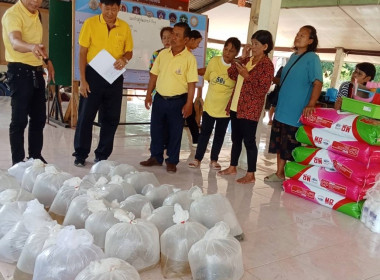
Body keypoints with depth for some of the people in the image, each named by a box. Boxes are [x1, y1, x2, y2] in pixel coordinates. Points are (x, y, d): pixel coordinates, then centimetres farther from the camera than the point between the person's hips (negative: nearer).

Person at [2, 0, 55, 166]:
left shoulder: (36, 13, 11)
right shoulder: (12, 14, -16)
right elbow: (15, 42, -35)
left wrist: (47, 60, 20)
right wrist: (31, 47, -54)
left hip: (36, 71, 8)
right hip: (20, 71, -8)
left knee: (39, 117, 11)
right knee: (20, 119, -4)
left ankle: (36, 157, 22)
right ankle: (18, 162, 6)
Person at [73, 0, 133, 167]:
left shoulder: (125, 27, 4)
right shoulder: (90, 23, -3)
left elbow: (129, 51, 12)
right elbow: (82, 53, -3)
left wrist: (124, 59, -13)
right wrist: (82, 79, -9)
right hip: (93, 74, -2)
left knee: (111, 118, 6)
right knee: (86, 116, 1)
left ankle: (102, 156, 19)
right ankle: (80, 154, 14)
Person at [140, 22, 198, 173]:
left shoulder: (189, 58, -8)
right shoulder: (163, 53, 5)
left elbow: (191, 83, -9)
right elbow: (154, 75, 10)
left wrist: (188, 104, -13)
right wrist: (148, 95, 7)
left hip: (178, 101, -4)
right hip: (159, 98, 4)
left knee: (175, 132, 6)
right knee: (155, 129, 11)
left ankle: (172, 161, 20)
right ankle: (156, 157, 27)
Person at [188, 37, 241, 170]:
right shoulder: (214, 61, -6)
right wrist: (217, 90, 11)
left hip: (225, 108, -1)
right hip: (210, 104, 1)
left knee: (220, 135, 12)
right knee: (205, 132, 8)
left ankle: (214, 160, 26)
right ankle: (198, 158, 18)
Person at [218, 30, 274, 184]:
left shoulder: (267, 65, -9)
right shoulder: (247, 60, 13)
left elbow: (262, 90, -17)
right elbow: (231, 74, 5)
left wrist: (247, 76, -21)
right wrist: (242, 57, 0)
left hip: (250, 110, -7)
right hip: (235, 106, 7)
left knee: (249, 141, -2)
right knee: (236, 138, 15)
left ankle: (250, 175, 7)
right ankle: (232, 167, 28)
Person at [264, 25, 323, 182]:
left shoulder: (312, 58, -10)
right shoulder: (293, 56, 13)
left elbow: (318, 83, -19)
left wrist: (310, 105, -29)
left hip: (296, 113, -8)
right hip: (281, 109, 8)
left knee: (291, 147, -1)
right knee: (279, 143, 15)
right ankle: (279, 173, 29)